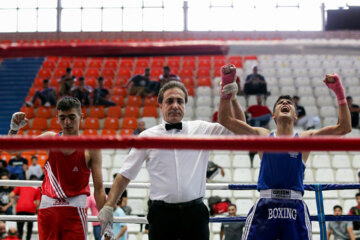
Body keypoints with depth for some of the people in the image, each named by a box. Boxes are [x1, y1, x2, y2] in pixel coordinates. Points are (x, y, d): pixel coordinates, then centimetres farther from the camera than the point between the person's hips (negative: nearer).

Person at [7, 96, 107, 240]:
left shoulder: (91, 147, -5)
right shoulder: (50, 139, 4)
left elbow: (98, 188, -6)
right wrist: (14, 129, -15)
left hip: (74, 211, -3)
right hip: (47, 207, 3)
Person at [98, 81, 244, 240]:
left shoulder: (200, 129, 8)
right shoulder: (147, 136, 7)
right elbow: (125, 175, 9)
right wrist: (108, 207, 3)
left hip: (195, 213, 1)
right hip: (161, 214, 0)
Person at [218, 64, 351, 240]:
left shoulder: (305, 138, 14)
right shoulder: (263, 136, 14)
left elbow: (344, 127, 5)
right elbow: (225, 119, 8)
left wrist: (339, 92, -2)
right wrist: (227, 84, 0)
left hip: (295, 208, 0)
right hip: (265, 206, 0)